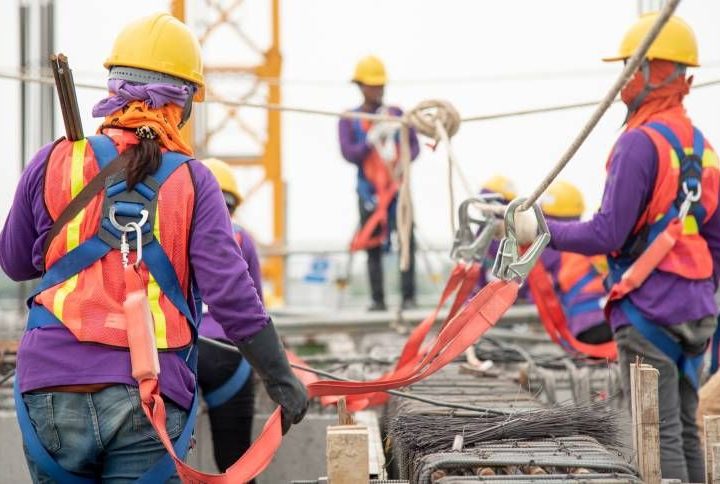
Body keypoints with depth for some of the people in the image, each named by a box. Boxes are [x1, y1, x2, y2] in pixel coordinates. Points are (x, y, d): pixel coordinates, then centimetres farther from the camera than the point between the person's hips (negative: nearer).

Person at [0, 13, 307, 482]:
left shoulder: (55, 162, 3)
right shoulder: (192, 180, 0)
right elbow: (231, 293, -5)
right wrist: (281, 379, 3)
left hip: (54, 392, 1)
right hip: (149, 403, -1)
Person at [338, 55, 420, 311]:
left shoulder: (396, 114, 10)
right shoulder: (349, 120, 4)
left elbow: (414, 145, 8)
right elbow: (349, 153, -7)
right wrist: (373, 138, -20)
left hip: (397, 187, 1)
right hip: (369, 190, -1)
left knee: (407, 240, -9)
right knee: (373, 246, -1)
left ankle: (409, 297, -8)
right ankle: (378, 299, 3)